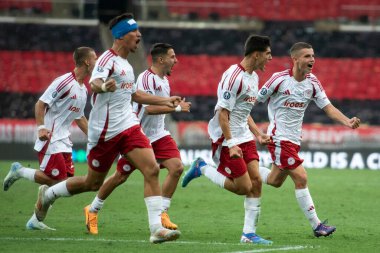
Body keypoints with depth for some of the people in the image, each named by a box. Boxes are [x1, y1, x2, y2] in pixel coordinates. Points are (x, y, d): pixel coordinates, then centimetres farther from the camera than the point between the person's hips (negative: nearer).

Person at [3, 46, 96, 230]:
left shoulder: (83, 90, 15)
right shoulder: (64, 82, -13)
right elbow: (41, 103, -14)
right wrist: (41, 127, -24)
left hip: (63, 141, 9)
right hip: (50, 138, -9)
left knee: (64, 180, 0)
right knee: (55, 179, -14)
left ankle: (35, 221, 6)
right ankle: (19, 171, 8)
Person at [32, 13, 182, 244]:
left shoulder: (125, 64, 15)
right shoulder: (108, 60, -13)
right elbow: (94, 83, -33)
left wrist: (166, 101, 34)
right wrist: (103, 86, -57)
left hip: (129, 127, 7)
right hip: (105, 131, -7)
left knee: (152, 169, -13)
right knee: (93, 182, 7)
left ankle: (157, 228, -17)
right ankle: (48, 194, 33)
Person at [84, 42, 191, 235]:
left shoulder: (164, 79, 9)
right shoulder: (146, 78, -20)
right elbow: (149, 108, -30)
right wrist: (177, 107, -27)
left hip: (158, 134, 7)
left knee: (176, 167, -13)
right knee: (121, 176, 4)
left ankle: (162, 214, -5)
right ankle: (92, 211, 25)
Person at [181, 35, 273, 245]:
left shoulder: (253, 77, 12)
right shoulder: (234, 76, -18)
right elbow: (222, 112, -20)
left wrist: (258, 133, 13)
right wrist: (230, 144, -23)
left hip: (245, 138, 9)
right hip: (226, 139, -9)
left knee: (256, 182, -1)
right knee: (243, 187, -7)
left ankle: (249, 233, 4)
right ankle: (202, 169, 12)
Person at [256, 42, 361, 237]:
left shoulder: (313, 82, 2)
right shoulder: (279, 79, -15)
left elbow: (328, 108, 0)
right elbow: (255, 100, -8)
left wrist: (348, 122, -17)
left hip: (294, 139, 8)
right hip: (279, 138, -8)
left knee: (275, 181, 15)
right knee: (300, 178, -13)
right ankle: (316, 225, -7)